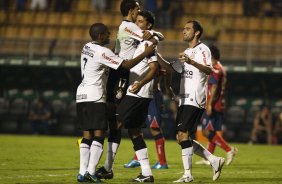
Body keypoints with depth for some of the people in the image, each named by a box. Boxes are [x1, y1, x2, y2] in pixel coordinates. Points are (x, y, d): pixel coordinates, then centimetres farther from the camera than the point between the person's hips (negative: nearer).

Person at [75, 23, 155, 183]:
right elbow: (127, 65, -13)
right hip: (95, 97, -8)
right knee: (99, 134, -6)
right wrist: (146, 53, -5)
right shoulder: (102, 51, -13)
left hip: (81, 95, 8)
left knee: (87, 134, 8)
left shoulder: (87, 47, 13)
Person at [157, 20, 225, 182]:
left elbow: (209, 70, -22)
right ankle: (214, 160, 14)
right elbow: (171, 67, 27)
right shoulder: (187, 52, 23)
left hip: (195, 100, -10)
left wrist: (192, 62, -37)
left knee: (183, 135, -16)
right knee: (182, 138, 7)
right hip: (184, 100, 10)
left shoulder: (202, 50, -6)